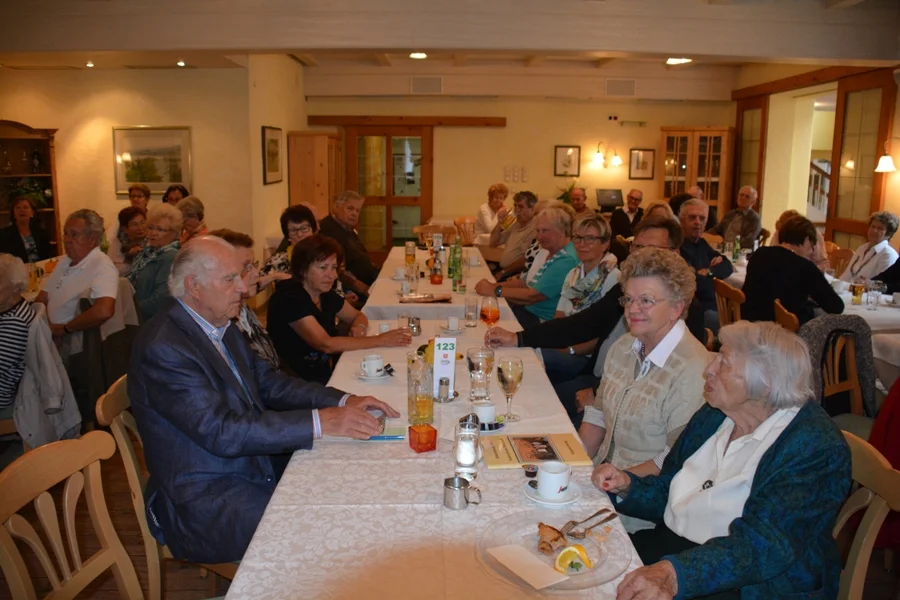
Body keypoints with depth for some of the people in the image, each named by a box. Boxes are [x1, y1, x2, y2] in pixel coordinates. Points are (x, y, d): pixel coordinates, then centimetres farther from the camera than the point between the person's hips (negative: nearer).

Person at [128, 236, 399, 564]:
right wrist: (320, 422, -30)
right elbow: (221, 432, -27)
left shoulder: (221, 327, 7)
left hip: (251, 467, 8)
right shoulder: (163, 347, -21)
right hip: (204, 500, -8)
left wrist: (343, 401, -5)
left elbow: (267, 382, 9)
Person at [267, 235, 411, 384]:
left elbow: (358, 316, 17)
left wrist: (359, 327, -8)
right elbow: (326, 344, -25)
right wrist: (380, 340, -24)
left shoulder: (325, 293, 4)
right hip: (296, 383, -7)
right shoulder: (288, 299, -19)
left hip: (325, 374, 8)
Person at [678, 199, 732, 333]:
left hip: (708, 308, 9)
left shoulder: (701, 243, 15)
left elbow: (728, 267, 12)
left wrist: (708, 271, -9)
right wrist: (715, 272, -4)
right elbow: (695, 283, -25)